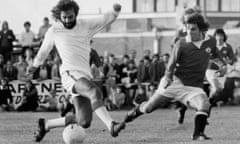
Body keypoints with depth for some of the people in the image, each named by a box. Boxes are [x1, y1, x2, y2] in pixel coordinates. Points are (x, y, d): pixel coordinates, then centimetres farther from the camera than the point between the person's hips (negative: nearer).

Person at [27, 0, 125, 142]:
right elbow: (44, 49, 23)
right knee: (95, 92, -35)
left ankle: (46, 124, 18)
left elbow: (106, 20, 8)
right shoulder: (54, 32, 6)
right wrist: (35, 65, 38)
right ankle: (112, 126, -49)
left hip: (85, 76, 5)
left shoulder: (85, 25, 12)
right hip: (70, 74, -5)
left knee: (84, 122, -2)